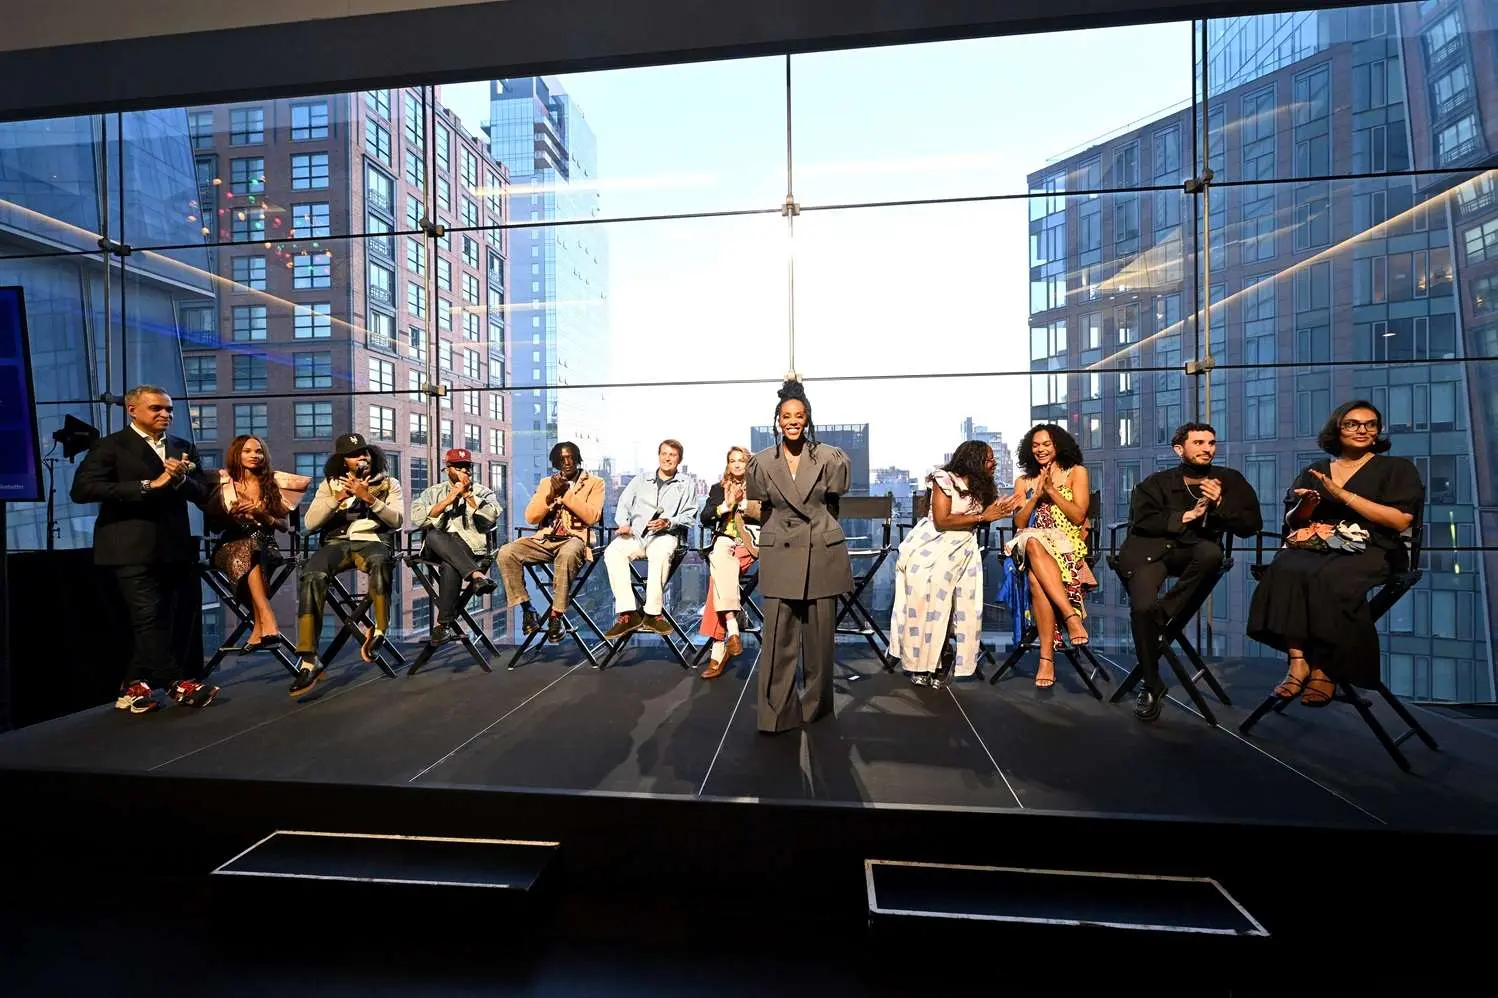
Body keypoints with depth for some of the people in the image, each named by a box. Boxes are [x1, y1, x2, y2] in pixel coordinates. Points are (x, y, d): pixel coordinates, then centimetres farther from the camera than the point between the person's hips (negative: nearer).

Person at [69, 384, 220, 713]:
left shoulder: (184, 447, 15)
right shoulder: (111, 446, 1)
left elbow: (202, 494, 8)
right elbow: (82, 489, -12)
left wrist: (180, 479, -12)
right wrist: (148, 486, -17)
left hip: (175, 547, 5)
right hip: (133, 549, -5)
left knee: (181, 617, 6)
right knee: (150, 618, -6)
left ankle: (137, 686, 22)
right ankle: (179, 683, 0)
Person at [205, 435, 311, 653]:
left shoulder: (274, 484, 10)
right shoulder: (224, 484, 10)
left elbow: (285, 526, 6)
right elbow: (213, 525, 9)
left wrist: (262, 514, -11)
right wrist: (231, 515, -10)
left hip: (266, 545, 1)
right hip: (231, 547, 0)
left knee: (250, 553, -35)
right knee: (248, 549, -36)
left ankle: (259, 629, -38)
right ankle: (268, 623, -47)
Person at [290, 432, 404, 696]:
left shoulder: (389, 483, 13)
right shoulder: (330, 484, 17)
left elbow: (397, 520, -2)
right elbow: (310, 523, 6)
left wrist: (369, 498, -13)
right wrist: (337, 498, -7)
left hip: (371, 542, -2)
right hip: (336, 543, 2)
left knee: (379, 561, -40)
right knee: (312, 576, -32)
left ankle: (379, 631, -25)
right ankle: (309, 661, -30)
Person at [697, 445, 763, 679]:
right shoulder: (718, 488, 23)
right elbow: (705, 518, 11)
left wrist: (742, 503, -6)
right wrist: (726, 505, -5)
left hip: (750, 543, -2)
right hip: (725, 541, 2)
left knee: (719, 568, -30)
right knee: (721, 557, -34)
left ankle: (718, 650, -32)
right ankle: (732, 630, -38)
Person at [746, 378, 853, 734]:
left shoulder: (830, 457, -2)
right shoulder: (762, 462, 1)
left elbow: (832, 501, 11)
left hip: (823, 553, 0)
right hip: (780, 556, 0)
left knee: (820, 635, 9)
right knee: (777, 637, -1)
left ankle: (816, 705, 28)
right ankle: (776, 713, 11)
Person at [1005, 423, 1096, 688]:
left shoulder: (1076, 472, 13)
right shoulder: (1024, 482, 21)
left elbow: (1078, 516, 0)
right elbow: (1019, 522, 9)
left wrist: (1051, 489, -6)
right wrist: (1037, 494, -3)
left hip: (1069, 544, -2)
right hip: (1034, 543, 2)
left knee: (1036, 577, -38)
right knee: (1032, 543, -39)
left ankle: (1047, 656, -39)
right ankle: (1071, 616, -42)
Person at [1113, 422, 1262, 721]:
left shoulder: (1231, 481, 16)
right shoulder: (1157, 483, 10)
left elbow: (1252, 525, 6)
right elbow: (1142, 521, -6)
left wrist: (1220, 504, -8)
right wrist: (1186, 516, -9)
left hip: (1192, 551, 2)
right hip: (1149, 549, -2)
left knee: (1212, 551, -38)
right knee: (1142, 606, -29)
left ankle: (1160, 618, -19)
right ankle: (1152, 686, -10)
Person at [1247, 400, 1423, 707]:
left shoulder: (1397, 468, 12)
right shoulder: (1314, 471, 20)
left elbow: (1401, 521, -3)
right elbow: (1292, 522, 18)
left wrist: (1344, 495, -9)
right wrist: (1305, 505, -4)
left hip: (1370, 549, -2)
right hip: (1314, 545, 2)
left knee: (1328, 578, -38)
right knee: (1284, 569, -35)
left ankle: (1325, 670, -26)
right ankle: (1298, 661, -36)